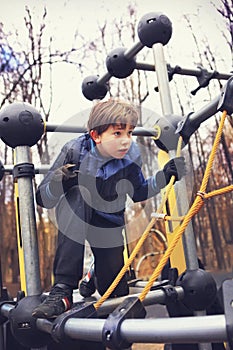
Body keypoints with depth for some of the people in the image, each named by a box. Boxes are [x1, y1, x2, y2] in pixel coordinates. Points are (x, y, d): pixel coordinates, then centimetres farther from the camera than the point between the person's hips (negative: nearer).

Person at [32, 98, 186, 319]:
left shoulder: (131, 156, -15)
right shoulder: (75, 151, -24)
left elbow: (138, 193, 1)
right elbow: (42, 199, -23)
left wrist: (164, 176, -14)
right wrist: (57, 185, -45)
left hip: (109, 221, 2)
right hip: (74, 215, -2)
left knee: (115, 290, -8)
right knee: (77, 194, -39)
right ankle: (63, 290, -37)